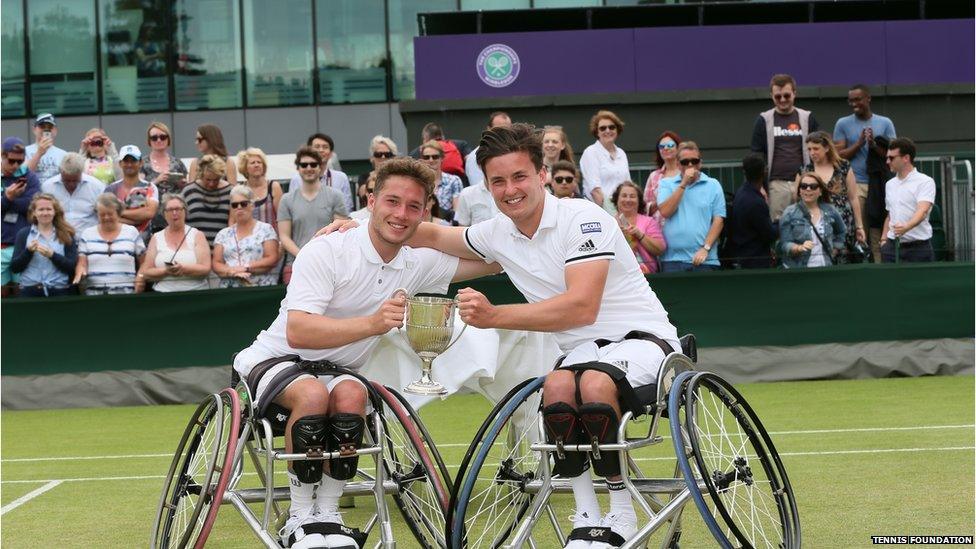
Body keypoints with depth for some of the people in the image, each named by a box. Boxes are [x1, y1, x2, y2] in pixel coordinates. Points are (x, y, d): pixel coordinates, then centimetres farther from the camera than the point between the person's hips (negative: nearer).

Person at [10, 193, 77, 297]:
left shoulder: (66, 235, 9)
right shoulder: (23, 234, 11)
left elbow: (72, 267, 1)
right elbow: (14, 268, 6)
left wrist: (52, 255, -12)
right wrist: (28, 251, -10)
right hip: (30, 291, 0)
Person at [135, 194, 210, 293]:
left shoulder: (197, 235, 9)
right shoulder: (156, 238, 12)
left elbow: (206, 269, -1)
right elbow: (146, 273, 6)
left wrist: (183, 269, -16)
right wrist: (166, 271, -11)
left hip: (195, 292, -1)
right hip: (163, 293, 1)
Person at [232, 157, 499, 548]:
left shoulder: (420, 263, 0)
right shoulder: (327, 251, -19)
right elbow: (297, 332, -29)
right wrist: (373, 323, -42)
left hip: (338, 370, 5)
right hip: (275, 360, -4)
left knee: (351, 395, -31)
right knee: (314, 394, -37)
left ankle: (327, 512, -17)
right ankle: (299, 517, -21)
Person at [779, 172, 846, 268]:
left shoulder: (830, 212, 10)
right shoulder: (790, 213, 1)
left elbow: (841, 232, 29)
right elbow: (784, 245, -5)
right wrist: (799, 248, -23)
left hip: (825, 267, 2)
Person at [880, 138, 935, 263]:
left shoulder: (925, 182, -6)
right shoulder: (890, 184, 17)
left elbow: (922, 211, -20)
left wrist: (906, 227, -37)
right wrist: (884, 239, 13)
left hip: (918, 247, -6)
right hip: (892, 245, 6)